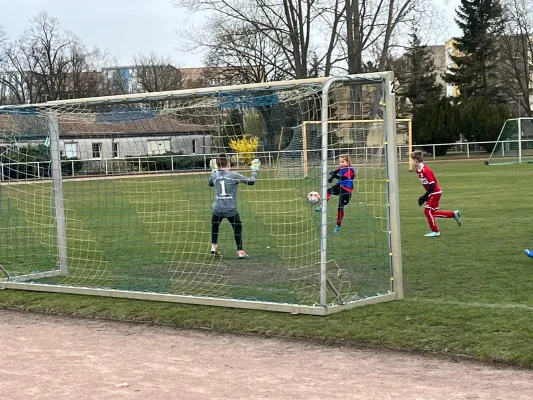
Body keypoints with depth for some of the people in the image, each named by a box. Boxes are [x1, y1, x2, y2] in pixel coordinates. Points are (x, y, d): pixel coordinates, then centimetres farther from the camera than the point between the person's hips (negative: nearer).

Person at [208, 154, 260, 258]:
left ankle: (214, 246, 20)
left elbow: (210, 183, 26)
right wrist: (254, 171, 14)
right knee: (238, 228, 12)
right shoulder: (234, 175, -8)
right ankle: (240, 251, 8)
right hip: (231, 210, -3)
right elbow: (251, 181, -3)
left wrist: (213, 170, 35)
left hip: (217, 209, 3)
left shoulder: (214, 175, 2)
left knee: (215, 225, 26)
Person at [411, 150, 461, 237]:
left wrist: (424, 197, -21)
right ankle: (454, 214, 19)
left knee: (428, 211, -7)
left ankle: (435, 231, 5)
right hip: (432, 193, 9)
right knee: (432, 213, 10)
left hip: (435, 193, -9)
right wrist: (424, 196, 9)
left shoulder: (426, 170, -23)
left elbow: (432, 185, -24)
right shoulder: (418, 170, 5)